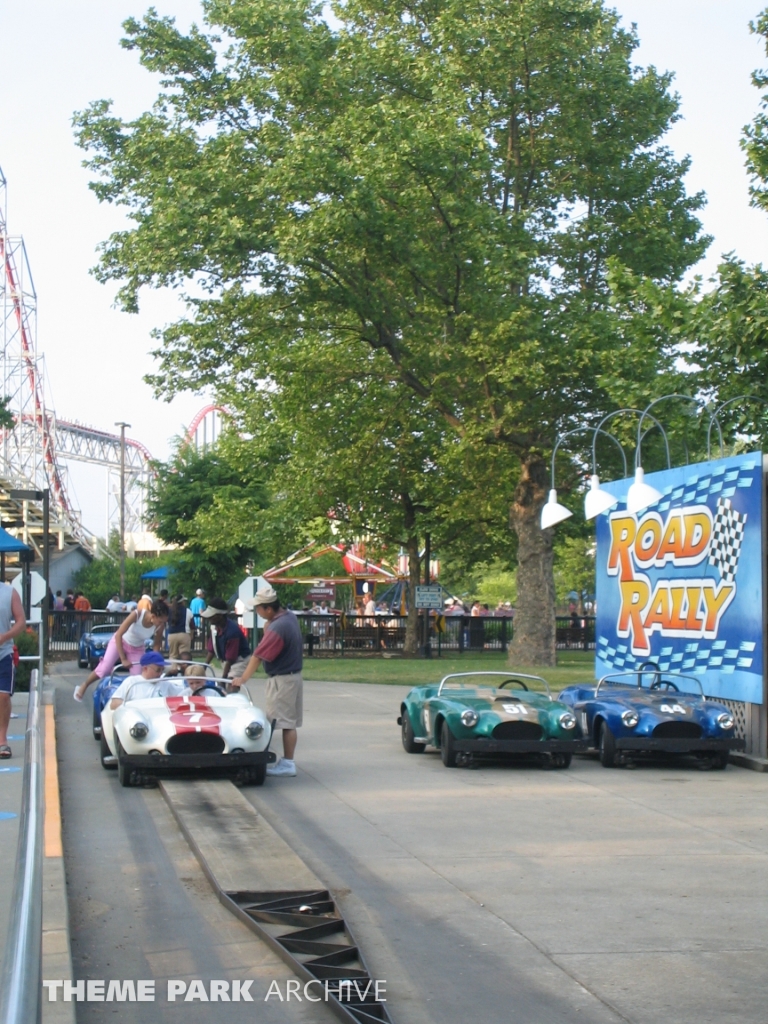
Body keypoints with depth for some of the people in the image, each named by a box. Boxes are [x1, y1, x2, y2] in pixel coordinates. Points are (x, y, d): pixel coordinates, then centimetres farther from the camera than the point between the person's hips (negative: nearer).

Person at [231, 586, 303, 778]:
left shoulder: (277, 628, -25)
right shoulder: (290, 616, 5)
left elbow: (258, 656, -19)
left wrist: (242, 679, -11)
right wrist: (268, 624, -3)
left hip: (281, 680, -10)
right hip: (294, 675, 10)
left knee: (285, 722, -5)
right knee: (290, 722, 11)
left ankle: (287, 764, -1)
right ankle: (288, 761, 16)